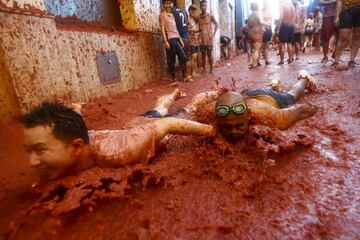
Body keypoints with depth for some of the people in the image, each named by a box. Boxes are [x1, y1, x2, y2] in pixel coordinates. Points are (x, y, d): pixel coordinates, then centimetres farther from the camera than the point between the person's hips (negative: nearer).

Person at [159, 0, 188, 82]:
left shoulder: (172, 15, 21)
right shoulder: (162, 15, 0)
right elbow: (162, 28, -8)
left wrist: (180, 39, 18)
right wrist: (165, 41, -17)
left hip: (176, 38, 7)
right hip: (170, 39, -7)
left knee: (183, 57, 5)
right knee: (171, 59, -4)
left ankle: (184, 76, 14)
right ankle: (173, 78, 5)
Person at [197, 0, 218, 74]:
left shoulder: (210, 16, -1)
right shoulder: (198, 17, 6)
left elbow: (216, 25, 3)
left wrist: (213, 34, -6)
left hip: (209, 38, -3)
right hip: (202, 39, 3)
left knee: (209, 54, 0)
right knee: (203, 54, 7)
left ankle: (211, 69, 8)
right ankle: (204, 69, 15)